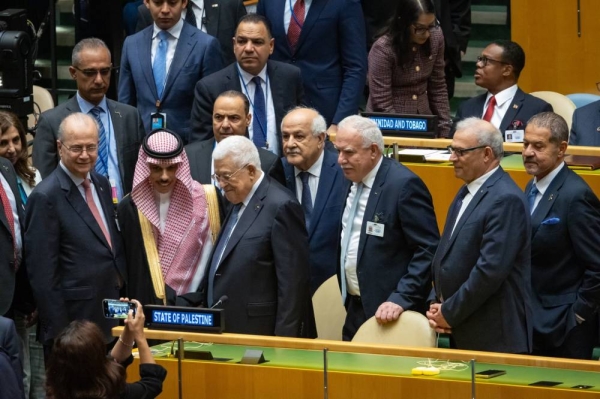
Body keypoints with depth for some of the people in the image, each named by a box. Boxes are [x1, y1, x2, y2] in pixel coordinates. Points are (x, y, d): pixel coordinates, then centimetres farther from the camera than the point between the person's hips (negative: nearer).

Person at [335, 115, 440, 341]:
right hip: (354, 308, 7)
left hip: (387, 312, -7)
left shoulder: (404, 185, -15)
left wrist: (401, 299, -22)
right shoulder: (351, 180, 9)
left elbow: (428, 251, -17)